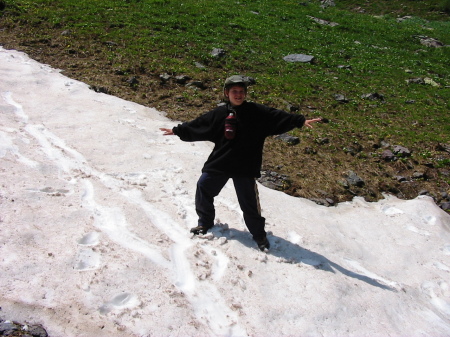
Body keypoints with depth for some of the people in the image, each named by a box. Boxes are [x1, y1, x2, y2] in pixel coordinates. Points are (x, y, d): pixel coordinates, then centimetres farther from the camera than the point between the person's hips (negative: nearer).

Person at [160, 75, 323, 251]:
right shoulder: (218, 113, 3)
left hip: (245, 167, -3)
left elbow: (278, 117, -10)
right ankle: (205, 223, 33)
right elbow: (197, 125, 12)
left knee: (249, 201, 0)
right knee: (203, 187, 10)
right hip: (218, 164, 4)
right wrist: (177, 130, 17)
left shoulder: (257, 112, -5)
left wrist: (301, 121, -19)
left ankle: (259, 234, 22)